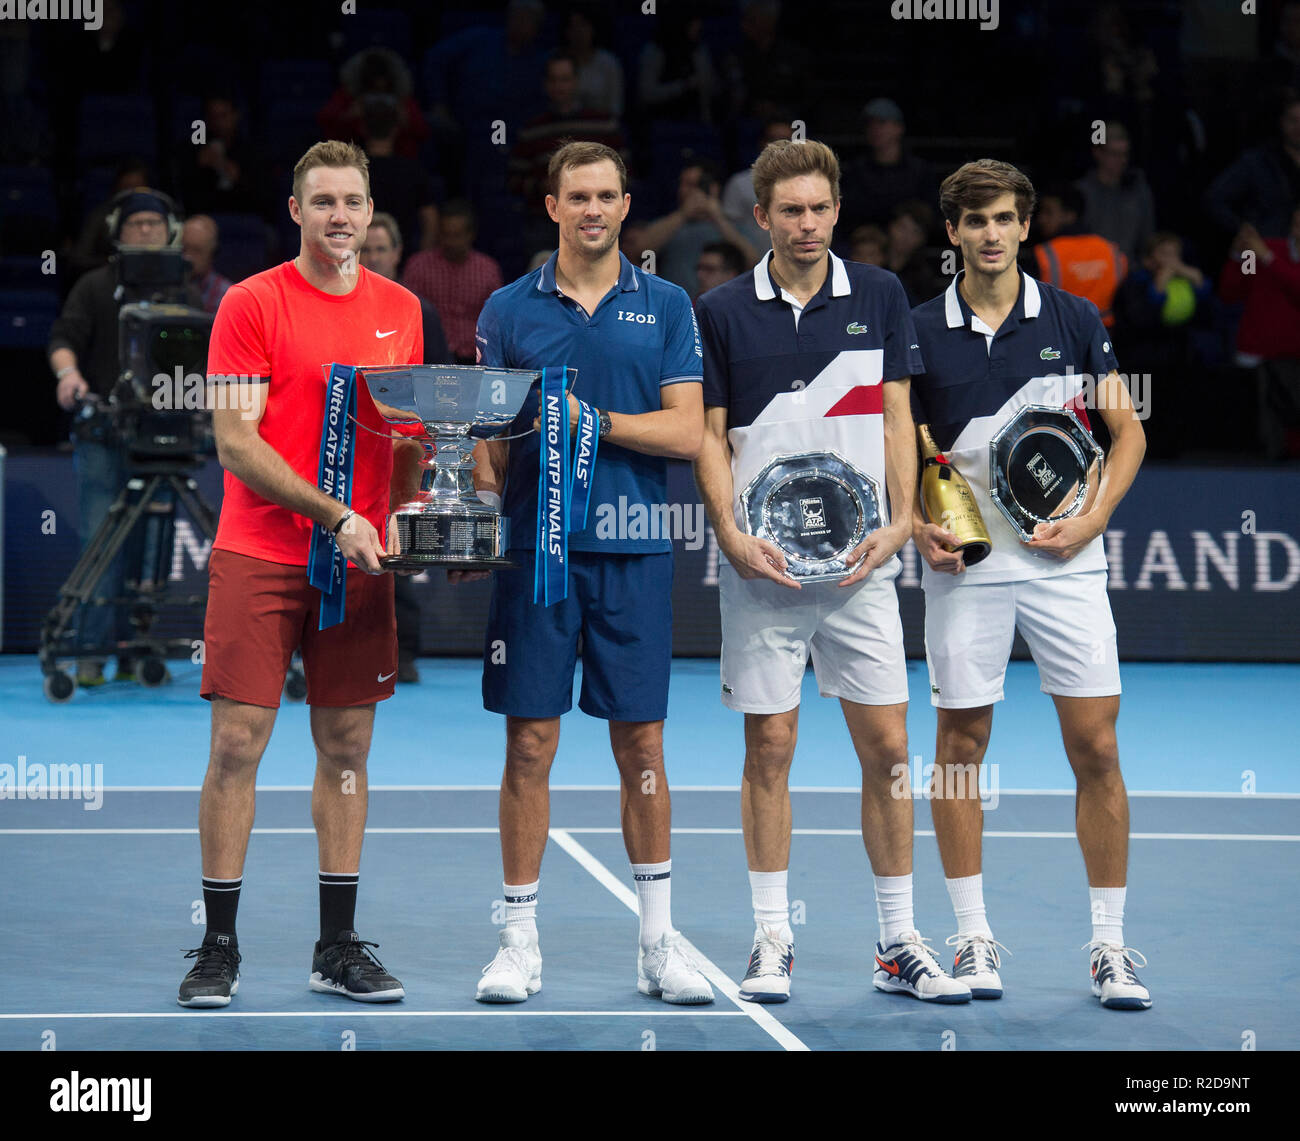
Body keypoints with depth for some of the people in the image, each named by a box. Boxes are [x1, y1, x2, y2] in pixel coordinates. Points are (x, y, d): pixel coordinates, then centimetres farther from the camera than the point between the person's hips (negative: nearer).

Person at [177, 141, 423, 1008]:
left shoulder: (401, 309, 10)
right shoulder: (252, 303, -4)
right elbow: (236, 445, -10)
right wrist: (335, 517, -18)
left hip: (358, 564, 4)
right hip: (258, 556, -4)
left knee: (347, 748, 6)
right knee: (237, 746, -4)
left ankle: (339, 949, 14)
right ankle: (219, 947, 5)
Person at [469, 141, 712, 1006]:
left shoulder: (667, 308, 6)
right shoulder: (509, 310, 8)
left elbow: (687, 432, -2)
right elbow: (489, 434, 7)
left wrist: (597, 420, -14)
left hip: (635, 551, 0)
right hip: (535, 547, 0)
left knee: (642, 746, 5)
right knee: (530, 746, 1)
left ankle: (659, 938, 14)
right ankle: (521, 941, 9)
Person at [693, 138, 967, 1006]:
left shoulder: (880, 297, 7)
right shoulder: (722, 312, 3)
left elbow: (897, 418, 7)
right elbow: (711, 435, 4)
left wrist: (899, 520, -6)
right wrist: (732, 533, -9)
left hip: (859, 565, 1)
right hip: (762, 567, -1)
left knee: (887, 747, 0)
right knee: (770, 748, 2)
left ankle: (899, 944, 9)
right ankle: (772, 940, 10)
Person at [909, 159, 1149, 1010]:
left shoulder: (1073, 320, 4)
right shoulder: (919, 333, 3)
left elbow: (1128, 432, 7)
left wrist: (1092, 520, -7)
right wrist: (919, 525, -8)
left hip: (1064, 561, 0)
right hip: (964, 564, 0)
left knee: (1096, 748, -3)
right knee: (962, 746, 4)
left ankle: (1110, 947, 4)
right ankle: (974, 937, 14)